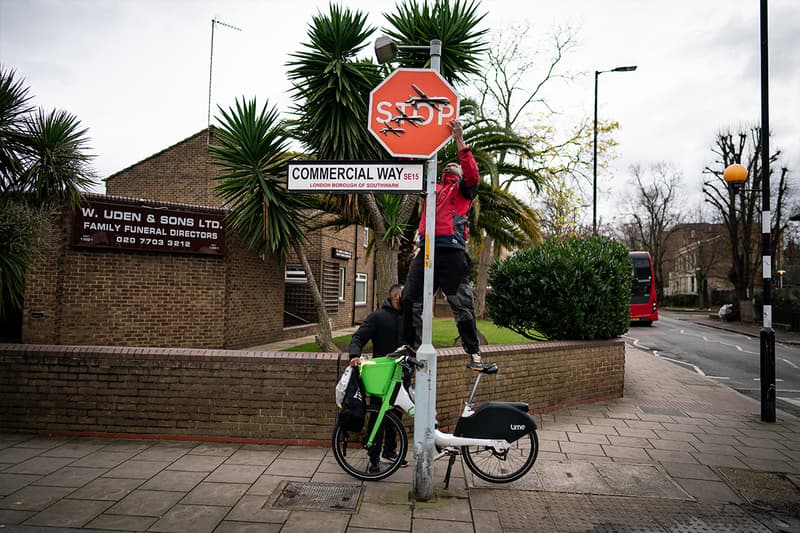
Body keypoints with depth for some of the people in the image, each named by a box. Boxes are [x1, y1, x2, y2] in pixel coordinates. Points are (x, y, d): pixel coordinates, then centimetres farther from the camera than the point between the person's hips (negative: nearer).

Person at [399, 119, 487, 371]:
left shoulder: (463, 189, 13)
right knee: (410, 299, 3)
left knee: (462, 303, -2)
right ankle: (410, 345, 13)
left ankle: (473, 351, 4)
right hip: (426, 250, 5)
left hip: (451, 252, -5)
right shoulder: (433, 187, 25)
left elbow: (473, 175, -7)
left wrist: (460, 143, -10)